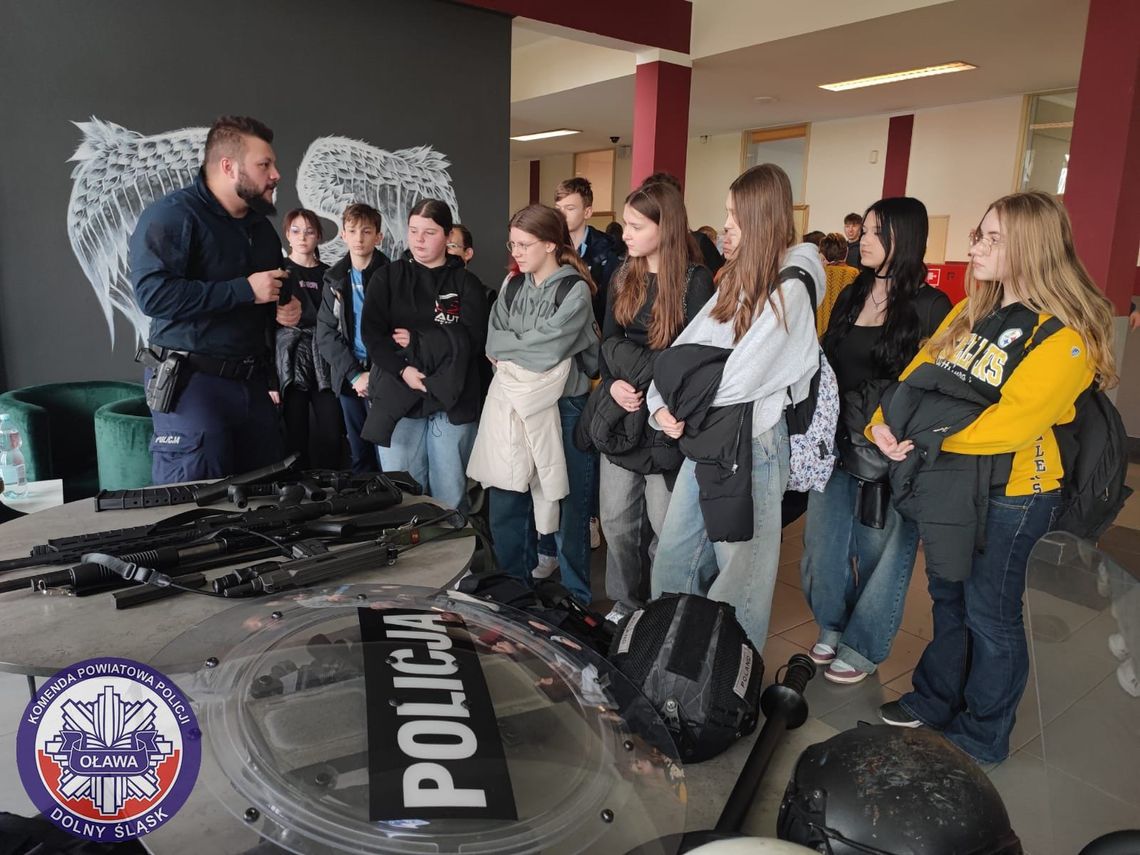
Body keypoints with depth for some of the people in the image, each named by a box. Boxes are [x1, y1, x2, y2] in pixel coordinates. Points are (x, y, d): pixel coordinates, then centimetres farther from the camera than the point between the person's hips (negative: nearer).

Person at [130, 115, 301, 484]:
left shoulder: (261, 226, 15)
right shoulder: (172, 214, -9)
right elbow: (152, 293, -23)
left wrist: (284, 310, 5)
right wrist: (244, 289, -20)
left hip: (254, 383, 7)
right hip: (193, 384, -7)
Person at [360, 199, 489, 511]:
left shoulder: (467, 283, 7)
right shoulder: (386, 278, 9)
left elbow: (472, 339, -7)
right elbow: (372, 334, -3)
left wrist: (416, 340, -9)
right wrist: (402, 370, -17)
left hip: (452, 400, 0)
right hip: (398, 398, 1)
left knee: (451, 497, 5)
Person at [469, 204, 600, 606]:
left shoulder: (575, 290, -8)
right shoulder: (513, 288, 11)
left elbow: (548, 350, -17)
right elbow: (493, 345, 3)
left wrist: (509, 348, -3)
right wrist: (530, 349, -12)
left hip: (563, 407, -5)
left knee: (566, 508, 4)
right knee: (505, 504, 10)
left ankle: (575, 599, 19)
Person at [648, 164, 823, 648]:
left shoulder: (789, 291, -13)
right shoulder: (736, 283, 13)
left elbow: (739, 377, -19)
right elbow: (682, 351, 6)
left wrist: (689, 390, -4)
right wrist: (662, 405, -7)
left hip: (752, 444, -8)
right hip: (705, 439, 8)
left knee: (738, 572, 5)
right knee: (673, 557, 15)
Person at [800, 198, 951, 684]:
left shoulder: (929, 307, -9)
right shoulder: (852, 295, 9)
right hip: (837, 443, 6)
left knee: (879, 549, 8)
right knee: (823, 540, 14)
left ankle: (862, 648, 26)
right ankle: (833, 626, 36)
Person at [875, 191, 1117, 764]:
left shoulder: (1065, 336, -16)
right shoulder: (970, 313, 8)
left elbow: (1013, 421, -27)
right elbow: (918, 374, 3)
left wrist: (927, 437, -24)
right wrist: (885, 422, -14)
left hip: (1008, 491, -7)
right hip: (948, 481, 7)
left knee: (989, 614, 7)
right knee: (948, 597, 20)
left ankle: (981, 738, 27)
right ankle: (934, 701, 39)